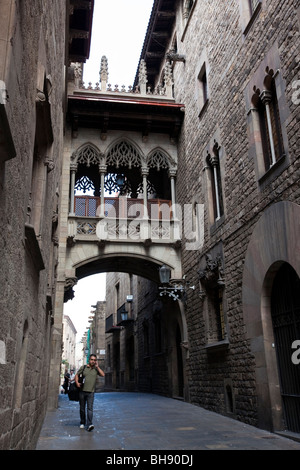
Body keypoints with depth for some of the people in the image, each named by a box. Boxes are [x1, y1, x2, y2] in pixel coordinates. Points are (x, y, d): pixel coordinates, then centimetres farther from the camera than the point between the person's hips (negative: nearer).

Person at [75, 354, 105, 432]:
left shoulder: (96, 369, 7)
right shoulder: (83, 367, 5)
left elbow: (103, 375, -6)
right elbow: (77, 375, 9)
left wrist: (97, 366, -6)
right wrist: (77, 383, -7)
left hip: (91, 392, -1)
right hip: (82, 391, 1)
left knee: (90, 408, -11)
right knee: (82, 408, 10)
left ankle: (89, 425, -15)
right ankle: (82, 423, 27)